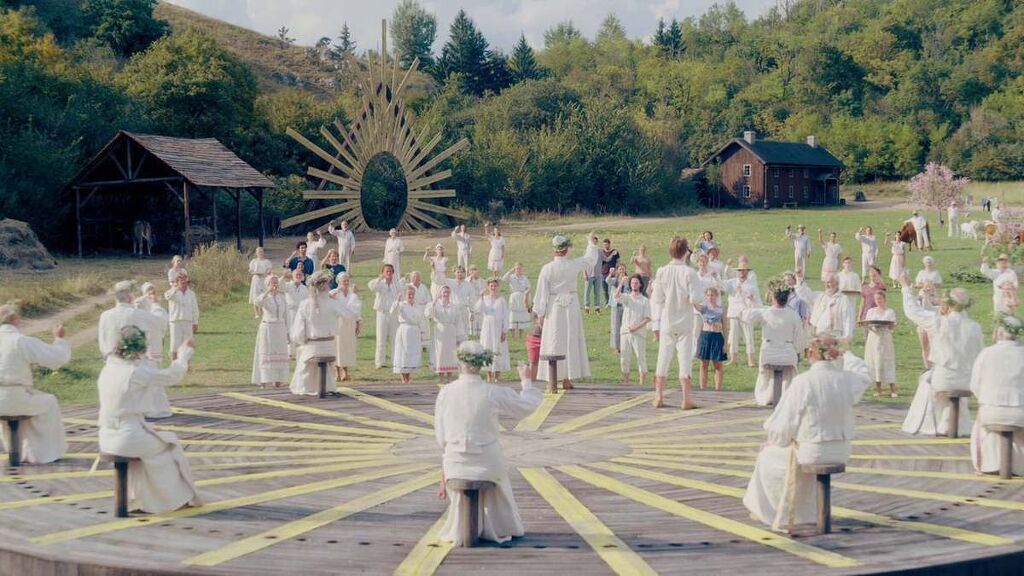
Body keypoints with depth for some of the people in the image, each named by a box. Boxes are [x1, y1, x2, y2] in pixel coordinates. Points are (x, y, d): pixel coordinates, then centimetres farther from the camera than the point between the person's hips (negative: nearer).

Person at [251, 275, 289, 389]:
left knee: (279, 357, 3)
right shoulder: (264, 297, -3)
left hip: (280, 330, 4)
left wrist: (287, 332, 8)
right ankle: (263, 383, -4)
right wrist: (268, 291, -32)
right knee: (266, 357, -5)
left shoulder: (283, 298, 9)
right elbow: (257, 302, -28)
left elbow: (285, 316, 12)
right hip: (267, 329, -4)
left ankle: (278, 383, 8)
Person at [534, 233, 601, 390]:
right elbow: (591, 258, 14)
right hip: (571, 306, 1)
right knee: (570, 341, 9)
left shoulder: (547, 269, -9)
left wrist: (540, 313, 3)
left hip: (554, 308, -1)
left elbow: (542, 292, -5)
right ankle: (567, 379, 11)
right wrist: (591, 242, 32)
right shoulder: (573, 265, -6)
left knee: (554, 343, 3)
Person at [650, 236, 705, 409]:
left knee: (663, 360, 11)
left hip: (666, 323, 2)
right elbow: (696, 299, -16)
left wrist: (656, 323, 9)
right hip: (685, 323, -2)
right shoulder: (689, 273, -13)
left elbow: (656, 299, 0)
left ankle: (659, 397, 13)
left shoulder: (662, 272, -5)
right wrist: (701, 300, 8)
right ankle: (687, 399, 2)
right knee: (685, 360, 2)